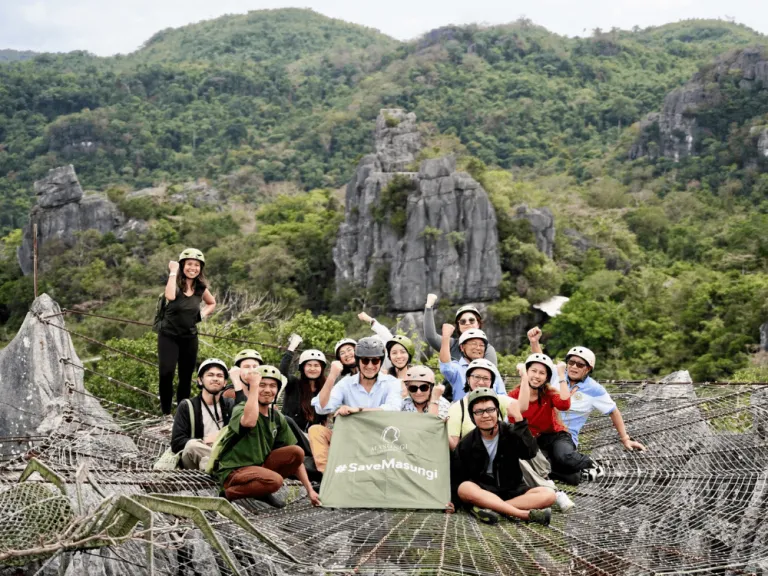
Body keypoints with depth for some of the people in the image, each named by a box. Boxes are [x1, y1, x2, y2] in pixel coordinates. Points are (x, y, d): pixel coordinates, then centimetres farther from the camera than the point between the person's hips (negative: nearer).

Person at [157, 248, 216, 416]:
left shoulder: (201, 288, 2)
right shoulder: (175, 283, -10)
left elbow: (212, 303, 22)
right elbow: (170, 296, -35)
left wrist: (202, 314, 2)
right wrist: (173, 272, -26)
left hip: (190, 338, 4)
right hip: (168, 336, -4)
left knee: (186, 377, 9)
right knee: (166, 373, -19)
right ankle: (166, 413, -8)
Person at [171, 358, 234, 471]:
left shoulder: (231, 405, 16)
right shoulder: (187, 407, 9)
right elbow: (176, 443, -3)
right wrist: (205, 441, -12)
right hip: (193, 467, -2)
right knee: (193, 445, -34)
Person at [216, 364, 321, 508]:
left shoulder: (277, 418, 5)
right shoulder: (240, 410, -13)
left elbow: (294, 457, 6)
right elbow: (249, 421, -41)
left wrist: (310, 489, 0)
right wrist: (254, 387, -30)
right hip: (234, 471, -7)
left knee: (297, 452, -12)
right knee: (274, 480, -33)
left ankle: (263, 492, 1)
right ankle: (230, 492, -8)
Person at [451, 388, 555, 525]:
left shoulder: (510, 432, -1)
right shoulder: (466, 444, -2)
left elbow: (530, 452, -21)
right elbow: (456, 479, -3)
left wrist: (519, 419, -25)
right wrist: (454, 502, -19)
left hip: (510, 491, 2)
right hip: (482, 492, -2)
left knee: (548, 495, -22)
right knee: (465, 488, -35)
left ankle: (489, 508, -35)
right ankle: (527, 515, -39)